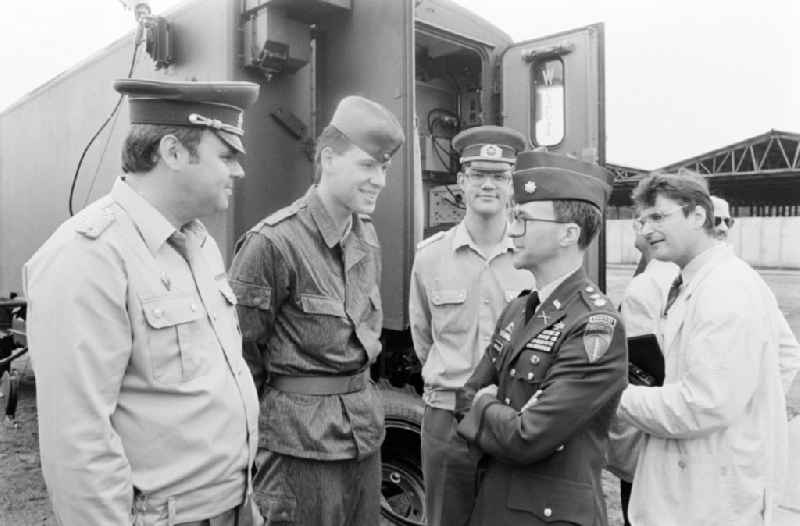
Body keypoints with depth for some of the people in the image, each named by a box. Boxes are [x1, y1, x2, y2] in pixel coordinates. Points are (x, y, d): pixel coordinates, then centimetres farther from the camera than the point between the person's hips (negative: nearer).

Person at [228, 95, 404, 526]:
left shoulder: (367, 236, 7)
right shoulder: (273, 242, -17)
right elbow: (241, 350, -11)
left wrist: (358, 400, 15)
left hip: (366, 432, 7)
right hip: (301, 442, -7)